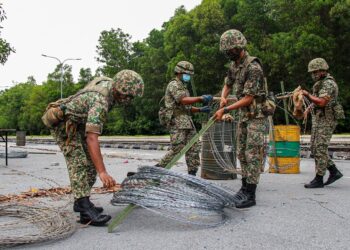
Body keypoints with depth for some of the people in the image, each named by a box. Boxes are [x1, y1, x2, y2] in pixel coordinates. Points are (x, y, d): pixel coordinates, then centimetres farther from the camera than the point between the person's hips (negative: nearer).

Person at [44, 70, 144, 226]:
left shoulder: (108, 82, -8)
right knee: (79, 164, -22)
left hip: (78, 124, 9)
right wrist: (102, 172, -48)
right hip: (64, 123, -9)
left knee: (91, 163, 4)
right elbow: (91, 138, -43)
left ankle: (81, 201, 12)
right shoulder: (100, 102, -36)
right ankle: (85, 208, -28)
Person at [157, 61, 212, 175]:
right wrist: (201, 98, -22)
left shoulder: (183, 86, 26)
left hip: (187, 122, 10)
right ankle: (159, 168, 1)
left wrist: (200, 109, 12)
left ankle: (192, 173, 9)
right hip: (177, 122, -9)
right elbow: (183, 100, -21)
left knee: (193, 148, 5)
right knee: (176, 149, -11)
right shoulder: (174, 85, -5)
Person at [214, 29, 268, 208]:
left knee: (253, 154, -9)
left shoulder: (253, 67, -21)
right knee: (242, 153, 12)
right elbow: (227, 85, 21)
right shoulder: (234, 65, 6)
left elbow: (248, 98, -23)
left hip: (256, 115, -9)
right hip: (243, 115, 9)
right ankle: (245, 187, 23)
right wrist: (223, 97, -2)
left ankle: (250, 195, -6)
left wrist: (225, 110, -24)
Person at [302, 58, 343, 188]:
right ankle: (334, 172, 19)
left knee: (320, 149, -8)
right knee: (315, 148, 10)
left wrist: (307, 95, -17)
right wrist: (309, 108, 13)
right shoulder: (321, 83, 17)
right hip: (318, 119, 10)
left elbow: (321, 102, -27)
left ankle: (318, 180, -2)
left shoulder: (328, 83, -15)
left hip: (326, 120, -10)